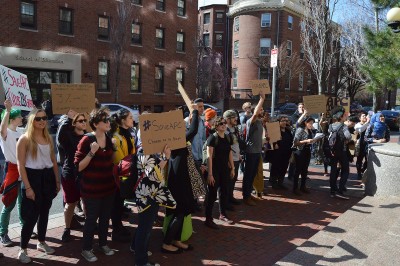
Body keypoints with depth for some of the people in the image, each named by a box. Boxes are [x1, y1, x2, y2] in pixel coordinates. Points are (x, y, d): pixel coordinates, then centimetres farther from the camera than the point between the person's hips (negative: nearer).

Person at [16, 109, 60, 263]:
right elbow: (21, 166, -12)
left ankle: (42, 242, 31)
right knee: (31, 215, -4)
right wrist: (28, 187, -17)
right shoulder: (25, 139, -9)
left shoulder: (48, 138, 9)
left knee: (44, 212, 16)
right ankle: (22, 249, 12)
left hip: (48, 177, 6)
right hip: (33, 177, -6)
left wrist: (57, 181, 10)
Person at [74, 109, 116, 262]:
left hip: (108, 187, 6)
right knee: (91, 219, 4)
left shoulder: (109, 140, 7)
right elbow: (78, 167, -17)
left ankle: (103, 244, 34)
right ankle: (86, 249, 22)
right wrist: (91, 152, -26)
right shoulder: (87, 140, -13)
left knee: (105, 217, 16)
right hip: (92, 189, -6)